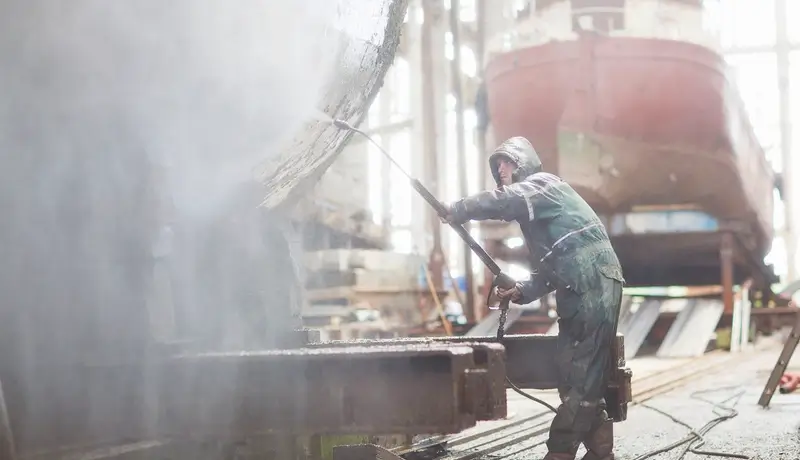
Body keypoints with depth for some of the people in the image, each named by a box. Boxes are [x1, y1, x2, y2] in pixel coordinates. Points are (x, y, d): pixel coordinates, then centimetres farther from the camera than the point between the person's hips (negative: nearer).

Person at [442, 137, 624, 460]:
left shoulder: (543, 184, 0)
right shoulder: (534, 203, 27)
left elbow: (503, 201, -21)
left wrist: (457, 211, -7)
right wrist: (522, 291, 13)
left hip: (594, 287, -10)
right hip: (580, 292, 10)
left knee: (581, 376, -10)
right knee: (576, 374, 8)